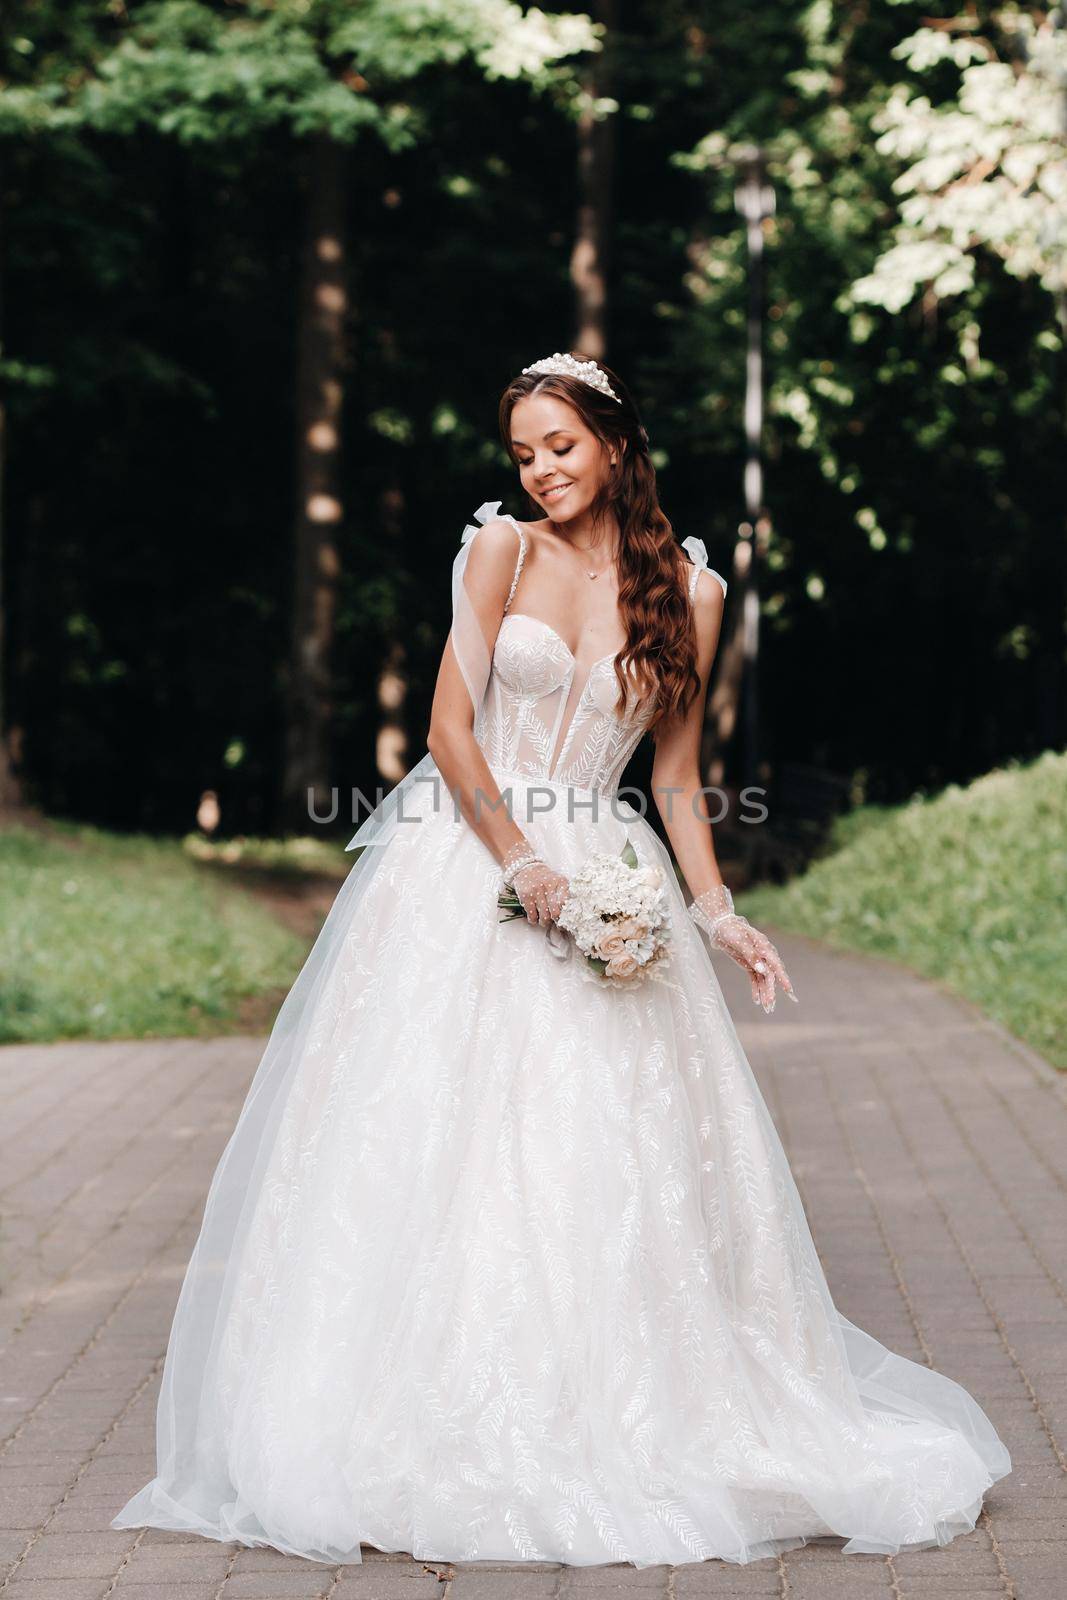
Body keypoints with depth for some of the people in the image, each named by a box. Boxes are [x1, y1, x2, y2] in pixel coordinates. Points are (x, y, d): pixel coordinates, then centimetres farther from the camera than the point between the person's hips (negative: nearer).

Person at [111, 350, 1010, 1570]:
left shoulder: (688, 589, 5)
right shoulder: (500, 549, 0)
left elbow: (676, 773, 9)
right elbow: (450, 728, -4)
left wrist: (715, 909, -1)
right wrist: (521, 864, -13)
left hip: (598, 875, 1)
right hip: (463, 866, -1)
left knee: (607, 1151, -2)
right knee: (435, 1134, -4)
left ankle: (620, 1413, 8)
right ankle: (443, 1422, 3)